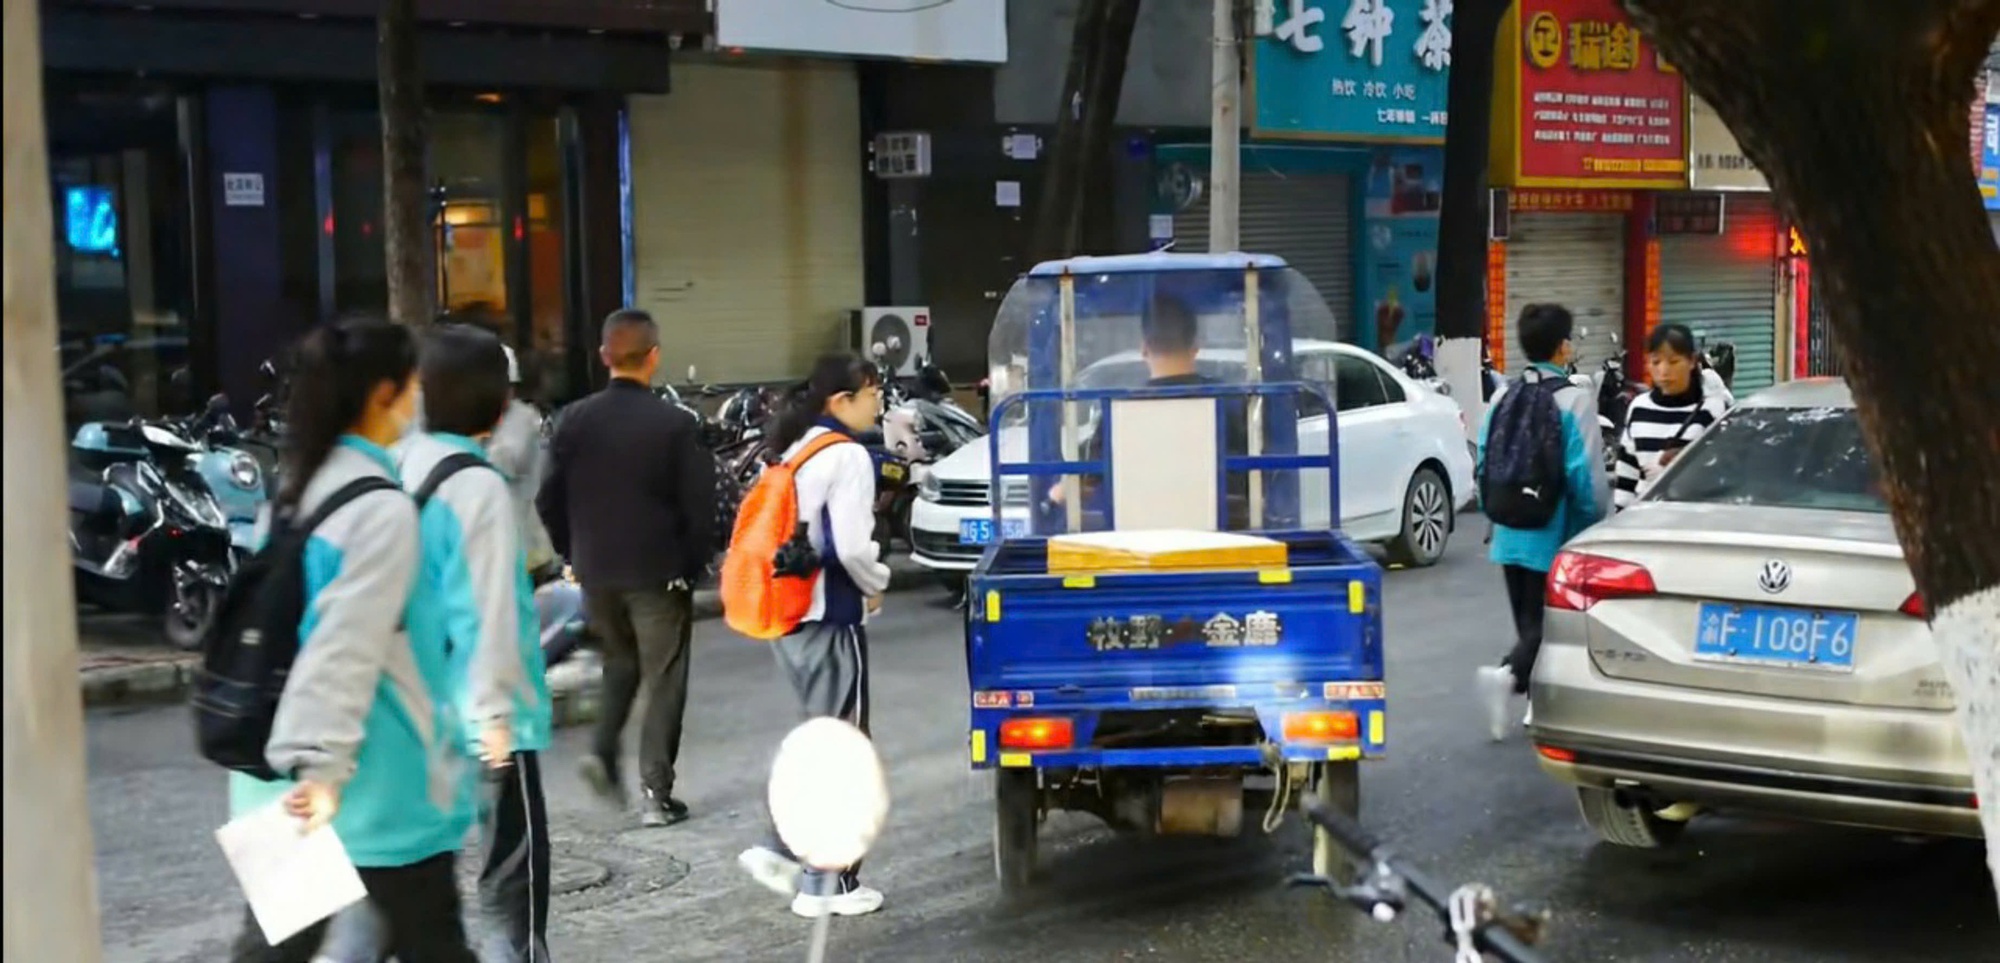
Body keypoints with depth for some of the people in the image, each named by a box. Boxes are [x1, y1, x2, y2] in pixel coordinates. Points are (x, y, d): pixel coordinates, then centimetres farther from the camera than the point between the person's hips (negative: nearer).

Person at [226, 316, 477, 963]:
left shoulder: (301, 488, 9)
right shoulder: (381, 508, -16)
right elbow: (346, 648, -24)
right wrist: (322, 766, -27)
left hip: (283, 763, 8)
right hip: (373, 776, -8)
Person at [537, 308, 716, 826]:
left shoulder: (575, 420, -3)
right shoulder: (677, 424, -13)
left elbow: (549, 500, 1)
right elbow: (699, 505, -12)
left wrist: (573, 552, 14)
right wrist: (695, 563, 2)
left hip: (595, 570, 4)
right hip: (659, 570, -4)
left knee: (620, 661, 25)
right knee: (663, 680, 6)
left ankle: (604, 750, 7)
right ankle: (656, 794, 4)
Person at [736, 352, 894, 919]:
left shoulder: (796, 453, 13)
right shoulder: (846, 456, -14)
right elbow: (851, 546, -22)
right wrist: (876, 586, -2)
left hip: (789, 614, 9)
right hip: (830, 619, -9)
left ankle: (784, 851, 14)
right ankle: (828, 884, 7)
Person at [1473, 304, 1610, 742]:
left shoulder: (1504, 396, 4)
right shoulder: (1573, 399, -12)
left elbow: (1483, 464, 7)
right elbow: (1587, 474, -14)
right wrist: (1598, 522, 1)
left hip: (1510, 532, 6)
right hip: (1554, 534, -6)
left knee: (1528, 619, 16)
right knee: (1547, 621, -3)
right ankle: (1509, 674, -26)